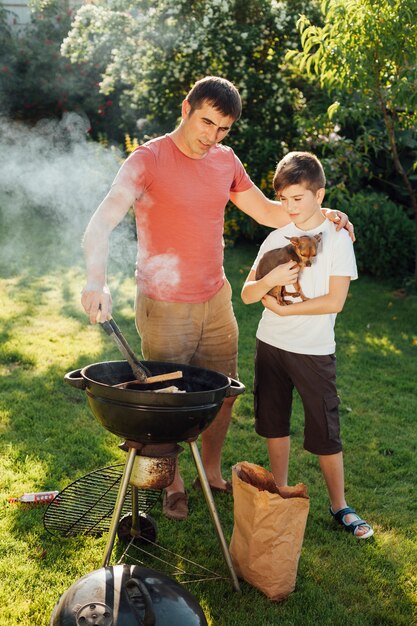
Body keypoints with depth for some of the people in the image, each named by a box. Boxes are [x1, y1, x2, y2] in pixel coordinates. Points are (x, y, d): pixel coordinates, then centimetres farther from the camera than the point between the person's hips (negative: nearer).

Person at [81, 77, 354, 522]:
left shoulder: (226, 161, 5)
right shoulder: (148, 160, -15)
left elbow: (266, 211, 16)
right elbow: (100, 226, -25)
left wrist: (320, 214, 1)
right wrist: (97, 281, -42)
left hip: (216, 301, 6)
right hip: (164, 308, -5)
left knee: (223, 394, 14)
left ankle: (211, 473, 37)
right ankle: (172, 484, 31)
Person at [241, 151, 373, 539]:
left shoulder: (337, 237, -6)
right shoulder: (276, 238, 5)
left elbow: (335, 301, -14)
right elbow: (247, 294, 2)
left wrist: (283, 309, -13)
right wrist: (270, 280, -19)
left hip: (314, 351, -4)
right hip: (270, 345, 5)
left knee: (325, 431, 2)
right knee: (275, 423, 14)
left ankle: (339, 506, 18)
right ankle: (280, 493, 31)